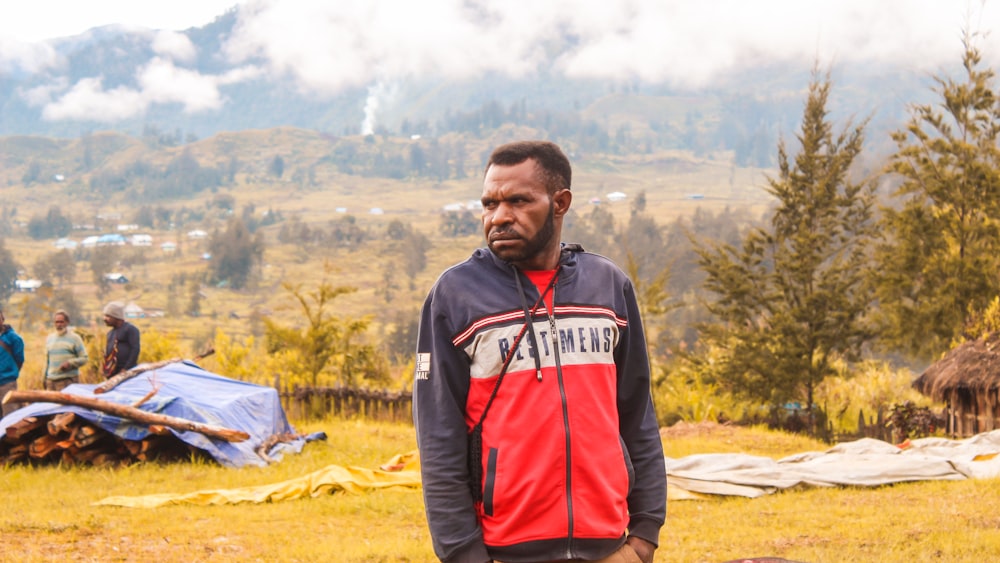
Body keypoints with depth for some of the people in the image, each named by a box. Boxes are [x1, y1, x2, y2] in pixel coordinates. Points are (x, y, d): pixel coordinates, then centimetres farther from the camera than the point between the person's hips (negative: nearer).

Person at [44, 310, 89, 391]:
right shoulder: (49, 339, 19)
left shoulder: (74, 338, 2)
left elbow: (84, 358, -1)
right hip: (51, 380, 5)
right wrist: (45, 377, 21)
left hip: (68, 380, -5)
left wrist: (70, 364, -15)